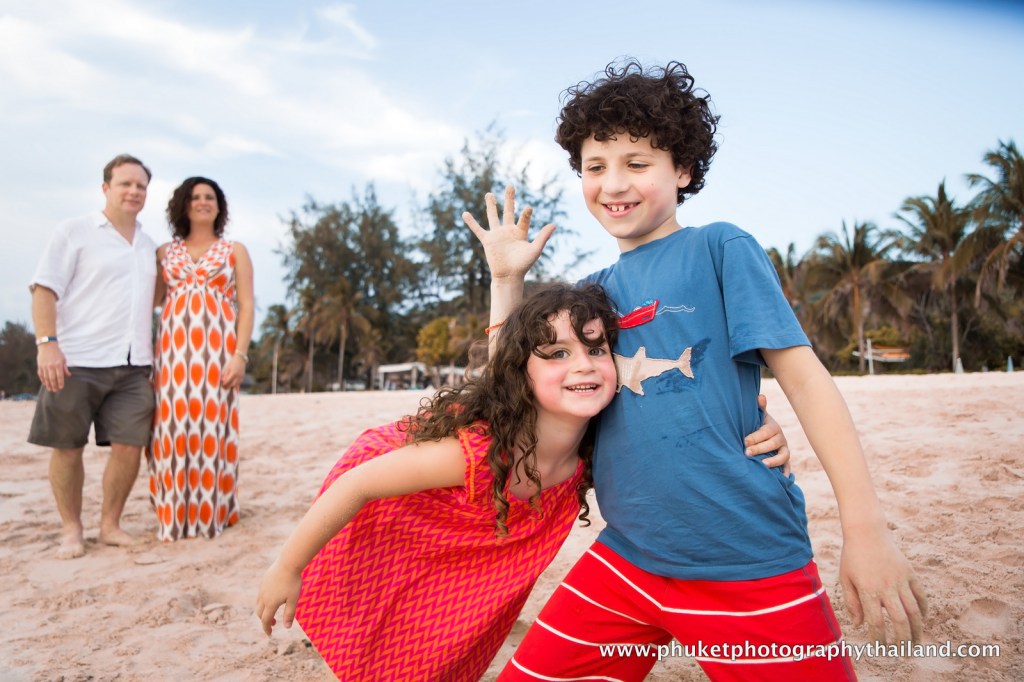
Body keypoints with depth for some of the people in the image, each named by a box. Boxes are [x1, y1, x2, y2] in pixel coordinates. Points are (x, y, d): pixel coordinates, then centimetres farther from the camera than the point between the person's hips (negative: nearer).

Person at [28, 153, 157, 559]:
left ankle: (110, 525, 16)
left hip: (133, 364, 4)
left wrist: (155, 351, 13)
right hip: (77, 361, -4)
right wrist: (47, 343, -15)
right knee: (67, 447, 4)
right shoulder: (75, 232, 2)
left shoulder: (149, 247, 17)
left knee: (129, 445, 0)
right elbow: (44, 289, -5)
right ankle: (71, 529, 18)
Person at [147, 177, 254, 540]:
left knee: (212, 425, -4)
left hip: (217, 349, -2)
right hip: (174, 349, 2)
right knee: (173, 425, -2)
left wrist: (240, 354, -7)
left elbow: (246, 305, 1)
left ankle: (213, 512, 4)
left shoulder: (235, 250, 10)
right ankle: (175, 514, 8)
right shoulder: (165, 252, 16)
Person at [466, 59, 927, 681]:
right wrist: (507, 277, 3)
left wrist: (867, 529, -15)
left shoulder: (720, 248, -4)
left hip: (747, 566, -4)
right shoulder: (594, 291, 10)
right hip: (627, 557, 5)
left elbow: (803, 375, -9)